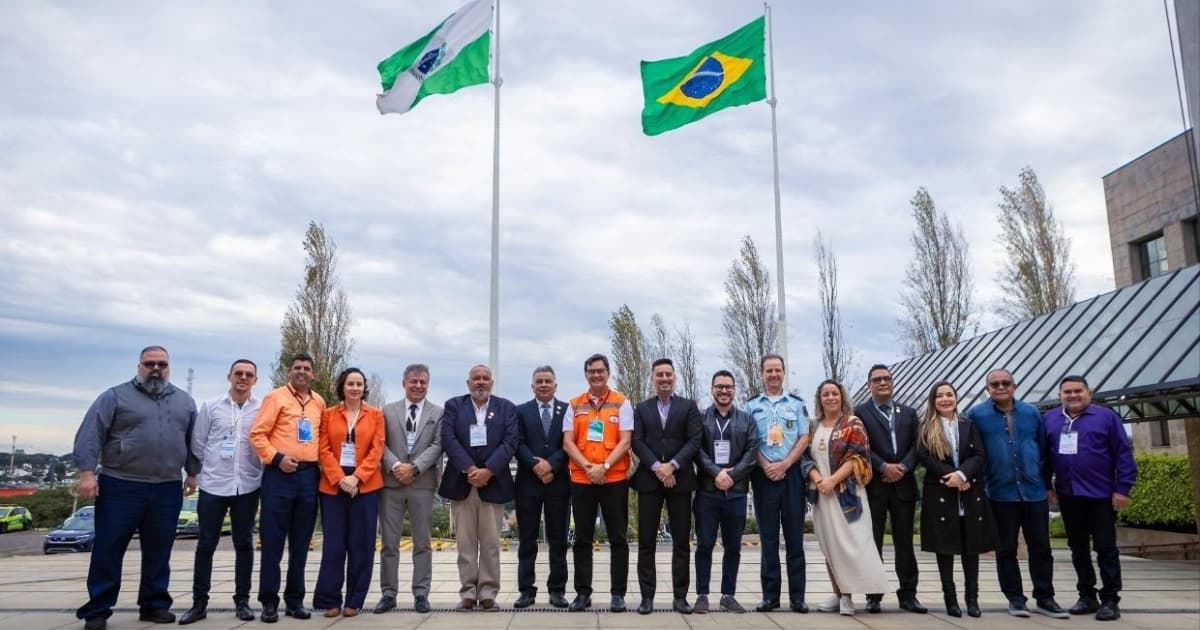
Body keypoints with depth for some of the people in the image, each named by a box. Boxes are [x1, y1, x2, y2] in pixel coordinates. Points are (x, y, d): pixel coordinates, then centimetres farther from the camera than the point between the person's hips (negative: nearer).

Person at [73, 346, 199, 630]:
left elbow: (194, 440, 17)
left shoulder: (184, 401, 12)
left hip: (167, 489, 3)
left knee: (158, 551, 9)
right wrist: (87, 472, -14)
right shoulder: (116, 396, 0)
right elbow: (90, 435, -6)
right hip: (120, 486, -3)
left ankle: (155, 604, 19)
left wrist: (193, 473, 14)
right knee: (108, 549, 1)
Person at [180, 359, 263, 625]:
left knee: (244, 544, 8)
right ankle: (199, 603, 14)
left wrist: (263, 471, 1)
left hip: (247, 486, 0)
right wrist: (208, 469, 10)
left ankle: (242, 600, 17)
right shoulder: (210, 406, 3)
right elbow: (197, 443, 7)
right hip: (213, 485, 0)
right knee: (206, 544, 5)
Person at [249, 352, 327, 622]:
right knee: (273, 541, 0)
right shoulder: (276, 397, -2)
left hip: (309, 476, 5)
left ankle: (295, 600, 17)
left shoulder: (319, 402, 13)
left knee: (301, 543, 9)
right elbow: (257, 434, -7)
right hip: (280, 474, -5)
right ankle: (269, 601, 8)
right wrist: (276, 457, -17)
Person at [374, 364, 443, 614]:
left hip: (423, 483, -1)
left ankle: (421, 594, 10)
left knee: (422, 542, 4)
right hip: (391, 482, 1)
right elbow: (381, 443, 3)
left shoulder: (438, 412, 7)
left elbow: (437, 445, -2)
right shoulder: (388, 410, 11)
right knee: (389, 541, 5)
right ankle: (388, 593, 13)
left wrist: (414, 468, -13)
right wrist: (396, 466, -13)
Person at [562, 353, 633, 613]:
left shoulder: (621, 403, 1)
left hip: (615, 479, -2)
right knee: (582, 539, 7)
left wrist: (604, 466, -17)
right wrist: (589, 467, -13)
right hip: (581, 480, 2)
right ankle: (583, 592, 15)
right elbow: (568, 443, 1)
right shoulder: (574, 405, 7)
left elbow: (625, 441, -6)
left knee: (618, 538, 3)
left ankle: (618, 593, 11)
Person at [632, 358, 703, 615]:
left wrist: (672, 465, -14)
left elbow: (695, 441, -3)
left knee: (681, 541, 2)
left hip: (679, 479, -1)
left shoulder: (689, 406, 7)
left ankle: (680, 596, 10)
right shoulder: (642, 408, 11)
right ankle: (647, 596, 7)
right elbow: (637, 442, 2)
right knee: (646, 541, 1)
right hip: (649, 479, 1)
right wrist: (656, 467, -12)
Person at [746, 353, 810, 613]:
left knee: (794, 536, 2)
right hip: (764, 475, 0)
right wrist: (766, 466, -10)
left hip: (792, 473, 0)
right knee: (768, 537, 4)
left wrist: (784, 465, -9)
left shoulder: (797, 403, 8)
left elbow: (804, 438, 2)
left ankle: (797, 596, 7)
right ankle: (770, 595, 9)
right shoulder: (751, 406, 7)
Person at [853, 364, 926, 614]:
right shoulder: (860, 412, 3)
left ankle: (908, 594, 15)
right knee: (872, 542, 2)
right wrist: (884, 467, -15)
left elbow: (916, 446, 5)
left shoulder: (909, 413, 14)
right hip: (873, 485, -3)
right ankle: (873, 595, 8)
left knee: (904, 542, 7)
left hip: (903, 484, 3)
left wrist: (903, 467, -10)